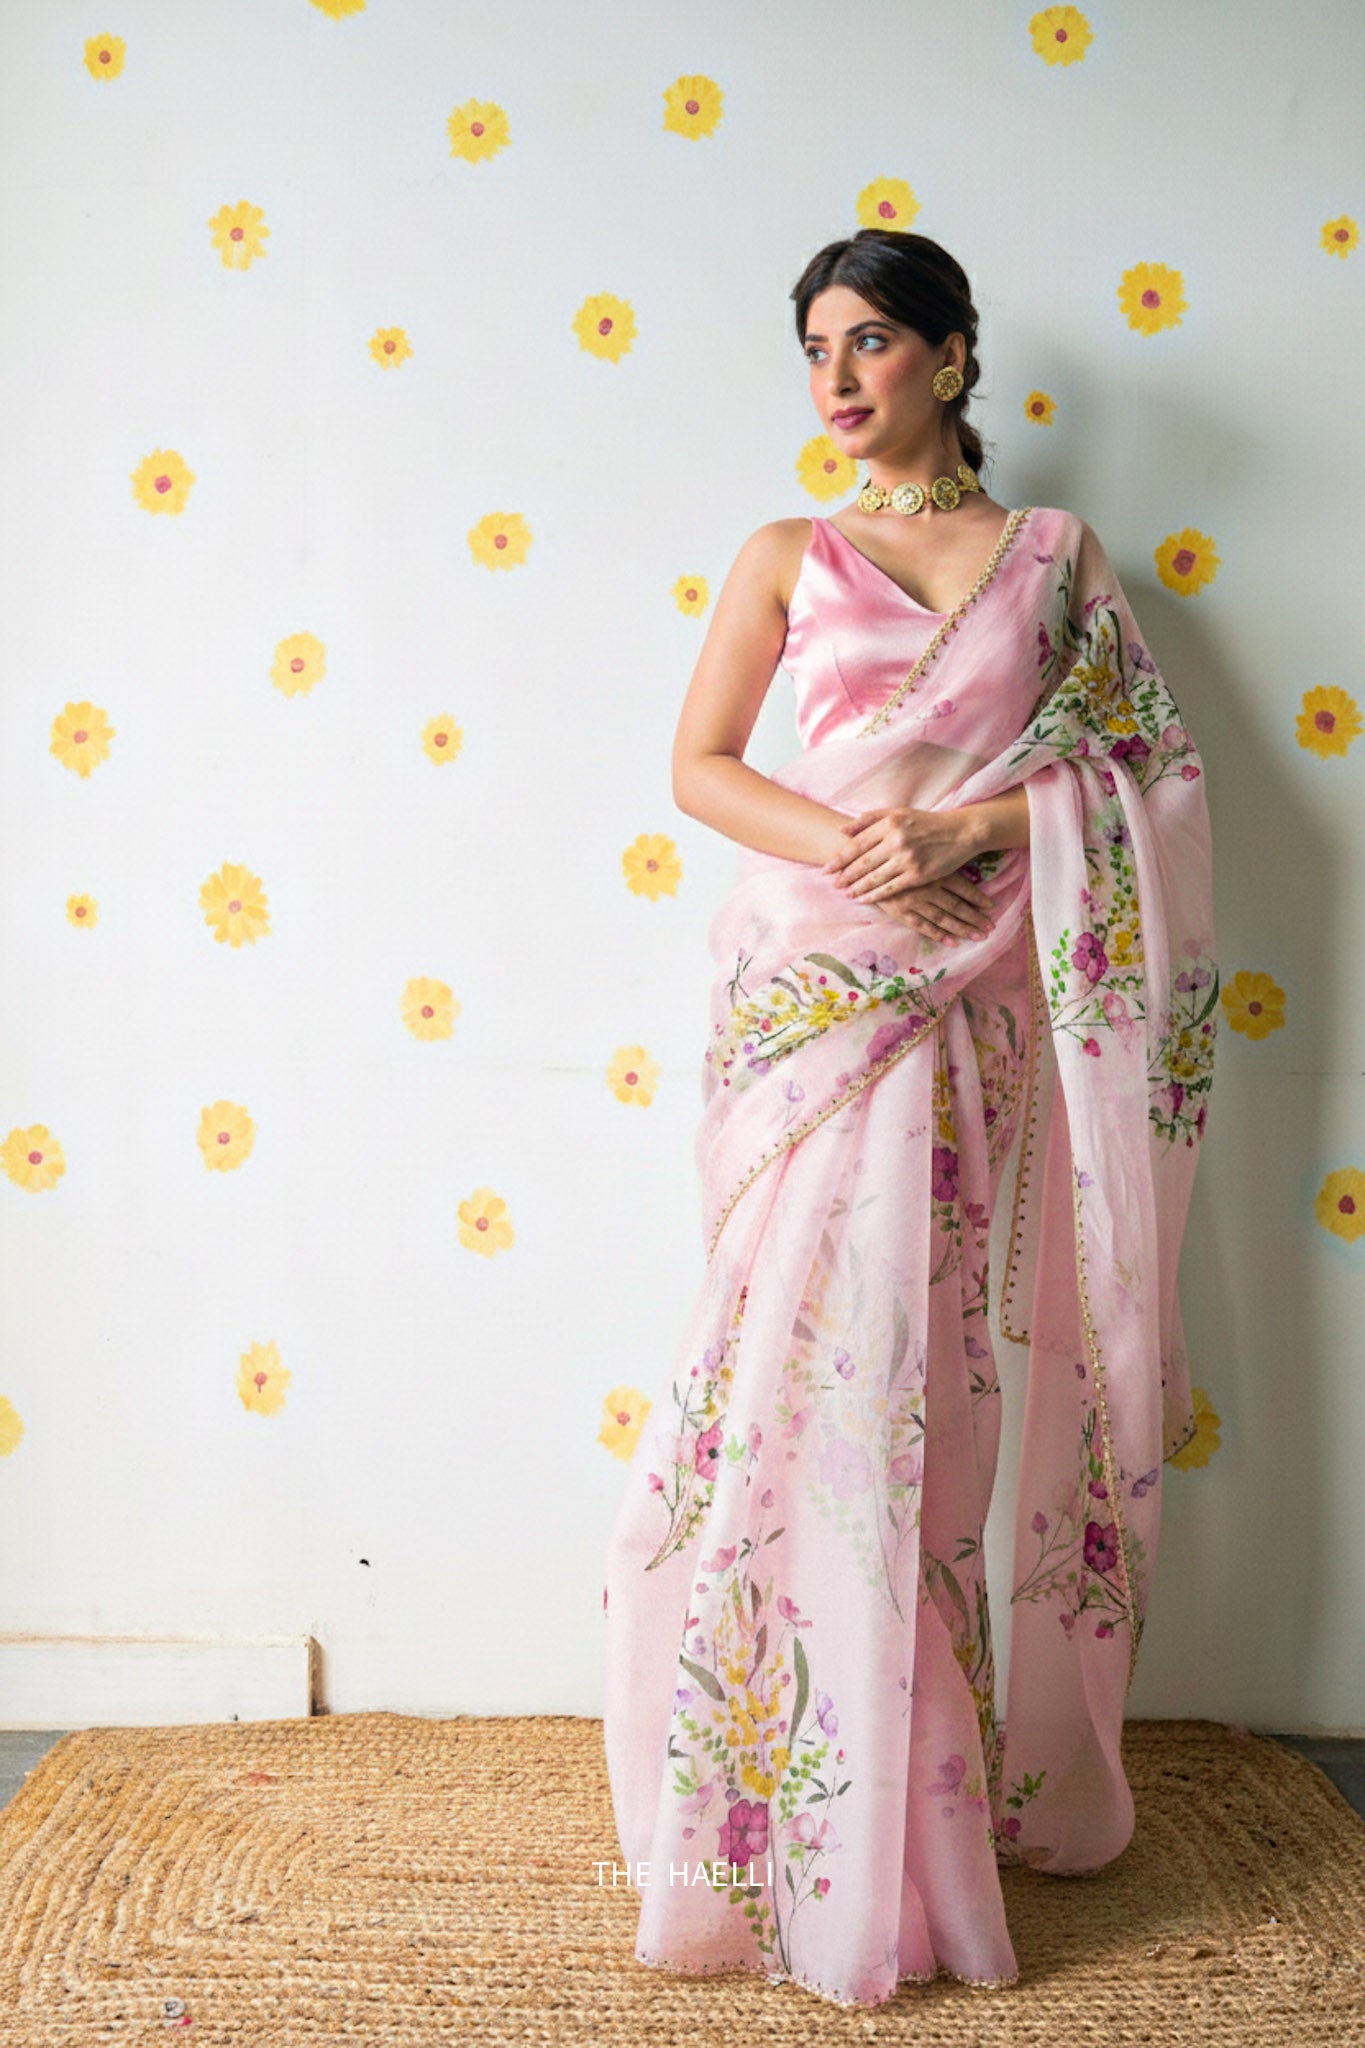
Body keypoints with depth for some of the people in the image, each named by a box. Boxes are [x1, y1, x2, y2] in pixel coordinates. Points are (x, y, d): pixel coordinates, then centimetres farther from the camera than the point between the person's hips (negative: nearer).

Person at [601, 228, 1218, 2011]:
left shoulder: (1057, 555, 12)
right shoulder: (786, 561, 11)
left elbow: (1139, 760, 5)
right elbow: (701, 766, 5)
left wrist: (962, 831, -10)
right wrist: (852, 846, -11)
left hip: (973, 1001, 1)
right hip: (812, 987, 0)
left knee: (921, 1356, 1)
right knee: (806, 1345, -5)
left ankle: (938, 1778, 17)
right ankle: (806, 1814, 7)